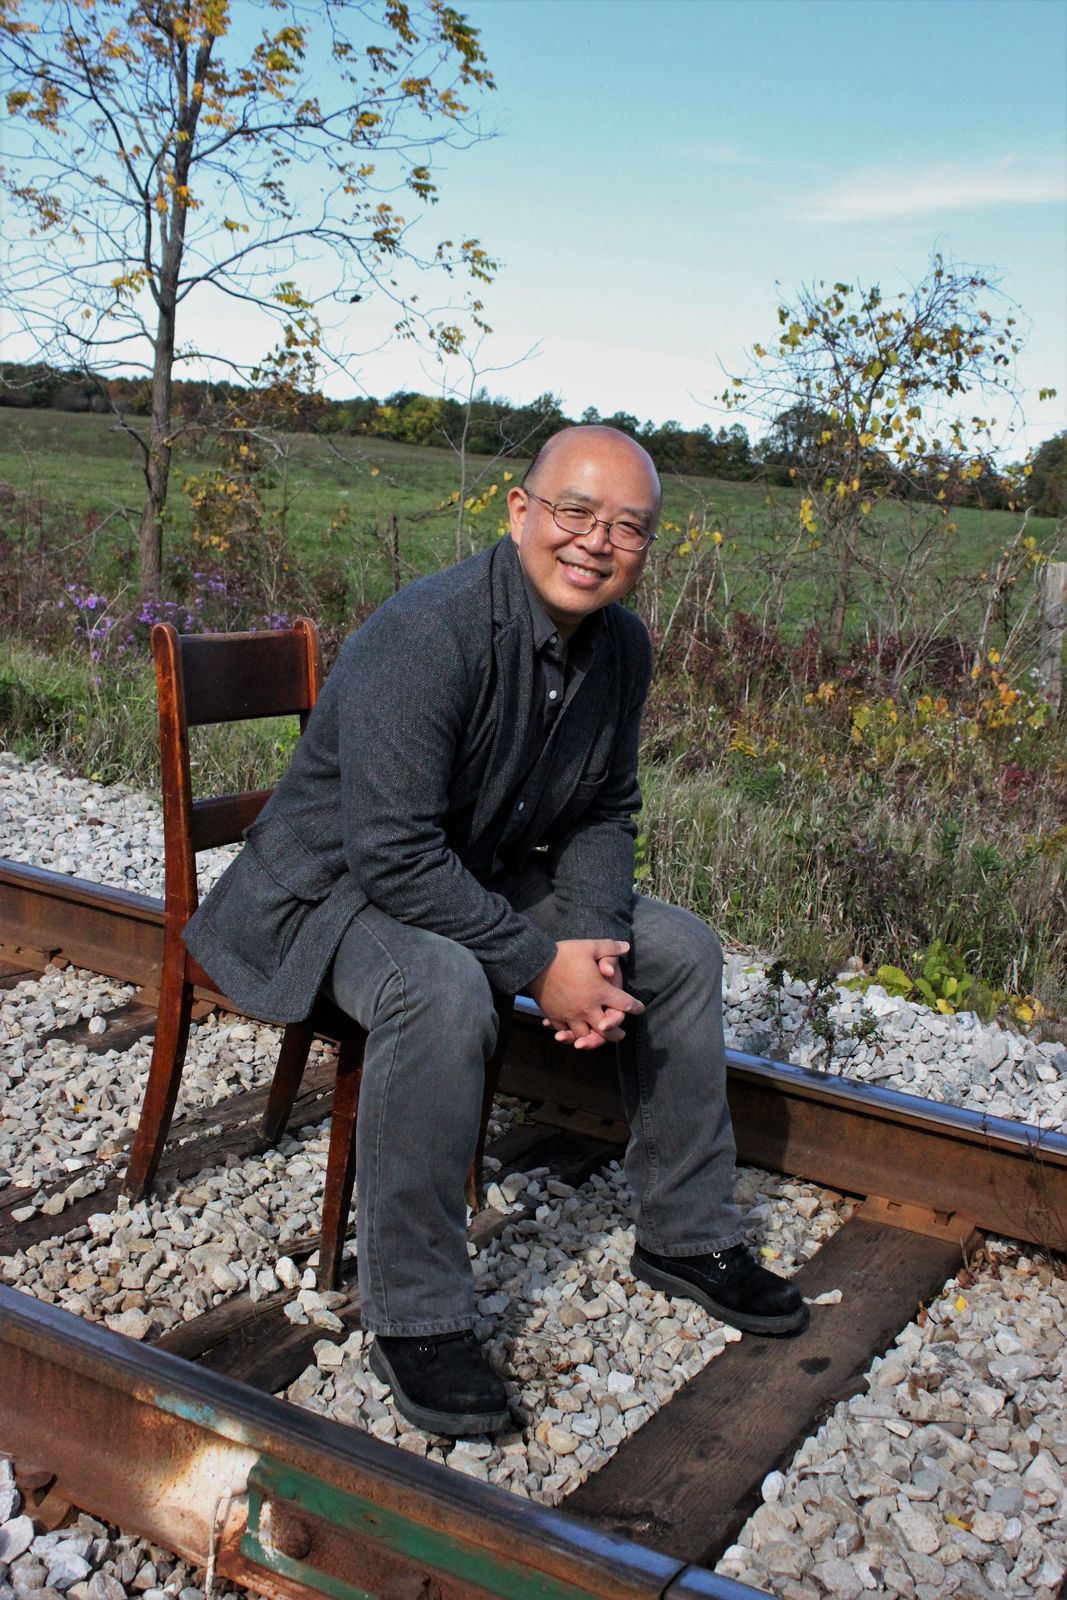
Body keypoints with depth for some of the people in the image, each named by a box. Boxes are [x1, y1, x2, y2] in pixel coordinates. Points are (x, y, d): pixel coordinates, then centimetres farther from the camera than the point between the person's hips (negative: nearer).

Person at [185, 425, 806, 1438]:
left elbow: (603, 817, 5)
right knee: (442, 991, -38)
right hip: (339, 888, -8)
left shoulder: (622, 647, -4)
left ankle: (687, 1237, 18)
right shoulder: (426, 635, -29)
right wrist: (540, 965, -29)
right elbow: (394, 856, -33)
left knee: (680, 950, 2)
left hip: (488, 878, 8)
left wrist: (594, 939, -13)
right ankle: (416, 1320, -20)